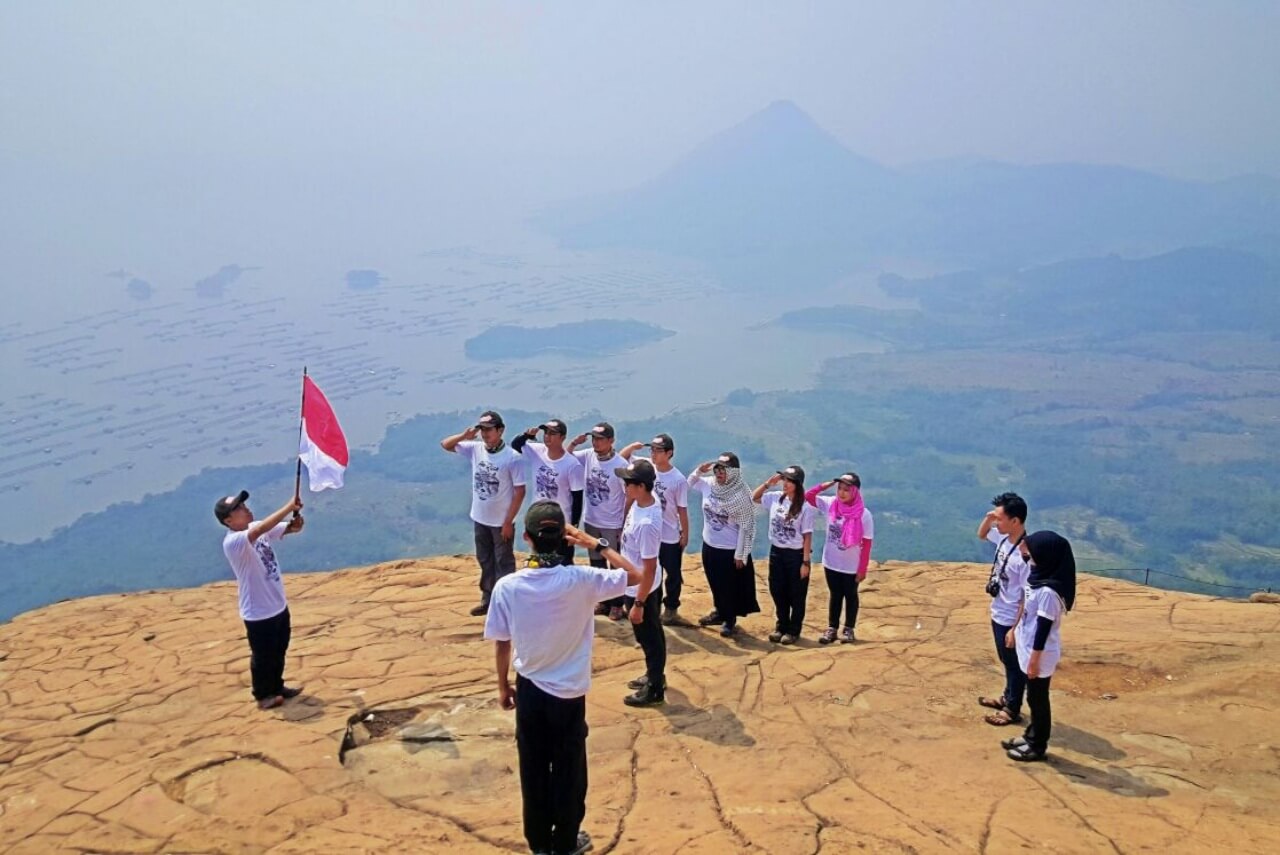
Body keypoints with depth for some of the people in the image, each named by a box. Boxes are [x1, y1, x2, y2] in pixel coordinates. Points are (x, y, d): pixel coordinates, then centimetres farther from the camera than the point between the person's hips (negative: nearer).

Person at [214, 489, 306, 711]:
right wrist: (289, 507, -44)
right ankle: (263, 695, 31)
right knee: (263, 657, 12)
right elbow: (259, 530, -44)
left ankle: (277, 687, 42)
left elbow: (291, 529, -1)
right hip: (258, 613, -8)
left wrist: (296, 522, -26)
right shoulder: (232, 542, -26)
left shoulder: (259, 528, -1)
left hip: (279, 606, 8)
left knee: (279, 652, 24)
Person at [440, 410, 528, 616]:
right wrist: (464, 436, -16)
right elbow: (445, 444, 5)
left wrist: (508, 522, -16)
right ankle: (488, 599, 34)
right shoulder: (475, 449, -4)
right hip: (480, 518, 6)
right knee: (485, 561, 19)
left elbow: (520, 491, -16)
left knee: (504, 563, 6)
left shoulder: (512, 457, -19)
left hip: (501, 522, -6)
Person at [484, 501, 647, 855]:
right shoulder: (580, 580, -22)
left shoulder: (506, 586, -17)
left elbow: (501, 644, -4)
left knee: (533, 770, 18)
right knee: (568, 771, 17)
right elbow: (636, 576, -8)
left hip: (529, 691, 2)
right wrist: (597, 543, -5)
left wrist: (503, 687, 11)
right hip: (568, 694, -2)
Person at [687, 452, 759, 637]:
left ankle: (730, 620, 27)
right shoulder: (708, 484, -6)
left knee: (730, 587, 9)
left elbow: (745, 527, -17)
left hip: (730, 550, -5)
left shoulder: (741, 495, -21)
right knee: (715, 584, 20)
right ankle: (719, 613, 40)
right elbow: (690, 483, 14)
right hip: (709, 545, 6)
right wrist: (700, 470, -6)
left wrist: (740, 554, -15)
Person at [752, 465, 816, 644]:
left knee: (796, 595, 8)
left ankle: (794, 630, 22)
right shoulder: (775, 498, -1)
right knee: (777, 592, 14)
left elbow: (807, 536, -14)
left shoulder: (805, 507, -16)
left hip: (796, 555, -5)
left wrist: (806, 562, -14)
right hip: (776, 552, 5)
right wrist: (768, 483, -3)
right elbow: (754, 498, 13)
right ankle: (782, 625, 31)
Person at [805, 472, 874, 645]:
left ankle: (848, 629, 27)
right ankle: (831, 628, 24)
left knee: (850, 596, 14)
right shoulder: (830, 504, -8)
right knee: (835, 595, 16)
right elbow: (808, 497, 1)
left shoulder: (864, 514, -18)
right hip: (831, 563, 3)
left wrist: (862, 569, -12)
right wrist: (824, 486, -15)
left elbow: (866, 544, -13)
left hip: (852, 566, -3)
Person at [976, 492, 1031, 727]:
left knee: (1015, 665, 12)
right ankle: (1007, 698, 45)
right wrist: (987, 518, -5)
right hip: (998, 615, 8)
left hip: (1011, 620, -8)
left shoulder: (1025, 554, -30)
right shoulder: (1004, 538, -6)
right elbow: (981, 534, 17)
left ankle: (1013, 710, 29)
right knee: (1007, 661, 26)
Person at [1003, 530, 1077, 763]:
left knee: (1038, 699, 7)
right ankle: (1031, 737, 36)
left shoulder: (1048, 591, -27)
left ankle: (1037, 747, 21)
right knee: (1033, 697, 21)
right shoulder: (1038, 578, 1)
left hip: (1040, 655, -9)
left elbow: (1044, 628, -23)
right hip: (1029, 649, 9)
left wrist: (1035, 659, -18)